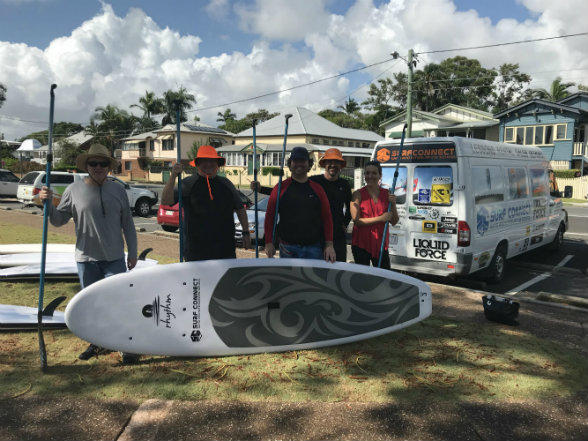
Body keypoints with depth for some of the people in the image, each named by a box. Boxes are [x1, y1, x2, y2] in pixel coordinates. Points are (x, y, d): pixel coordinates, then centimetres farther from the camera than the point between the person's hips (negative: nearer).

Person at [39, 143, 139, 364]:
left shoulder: (118, 190, 4)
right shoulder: (74, 190, 2)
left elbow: (127, 224, 8)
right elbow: (58, 220, 6)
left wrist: (132, 252, 7)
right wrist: (48, 203, -12)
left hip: (114, 258, -1)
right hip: (86, 258, 1)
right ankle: (98, 343, 30)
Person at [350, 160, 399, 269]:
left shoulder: (387, 194, 7)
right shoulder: (358, 194, -3)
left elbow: (394, 222, 8)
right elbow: (356, 220, -12)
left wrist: (393, 204, -9)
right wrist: (380, 218, -17)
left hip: (381, 244, 3)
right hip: (361, 243, -3)